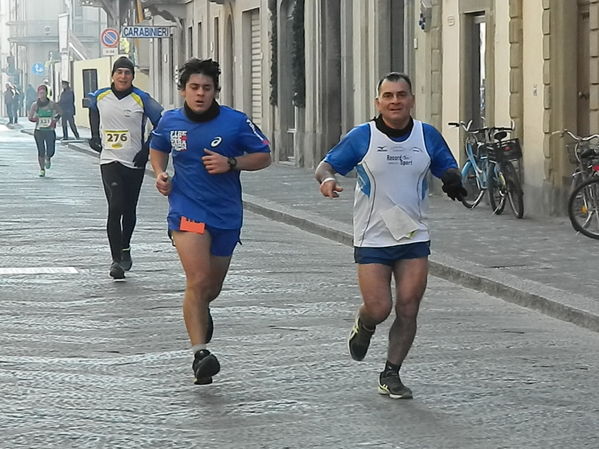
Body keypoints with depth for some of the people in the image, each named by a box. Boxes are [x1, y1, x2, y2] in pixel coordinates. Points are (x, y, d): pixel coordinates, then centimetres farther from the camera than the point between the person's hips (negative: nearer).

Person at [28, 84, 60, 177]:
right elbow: (29, 117, 4)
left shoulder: (52, 104, -1)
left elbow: (59, 112, 14)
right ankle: (42, 169, 16)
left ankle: (48, 158, 33)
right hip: (39, 131, 0)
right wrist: (34, 119, -16)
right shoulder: (35, 105, 0)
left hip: (50, 131, 0)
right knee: (41, 151, -2)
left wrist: (55, 119, -3)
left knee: (51, 151, -4)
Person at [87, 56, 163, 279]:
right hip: (110, 161, 0)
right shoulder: (99, 97, 1)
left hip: (135, 162, 0)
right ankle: (116, 259, -12)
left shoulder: (142, 99, -7)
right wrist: (95, 137, 19)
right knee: (115, 208, -13)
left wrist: (147, 149, -6)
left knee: (129, 209, 12)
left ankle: (125, 248, 35)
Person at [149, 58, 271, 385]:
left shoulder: (236, 122, -5)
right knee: (198, 280, -20)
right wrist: (160, 173, 3)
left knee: (212, 286, 17)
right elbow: (157, 148, 23)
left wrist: (231, 164, -15)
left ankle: (199, 312, 54)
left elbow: (264, 156, 2)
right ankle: (200, 353, -22)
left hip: (226, 213, 1)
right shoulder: (170, 122, 1)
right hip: (186, 210, -1)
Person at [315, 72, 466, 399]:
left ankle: (390, 375, 12)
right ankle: (363, 327, 31)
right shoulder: (362, 137, -4)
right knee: (379, 308, -7)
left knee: (408, 309, -2)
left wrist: (453, 180, -10)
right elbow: (325, 166, 1)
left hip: (414, 238, 2)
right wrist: (327, 179, -23)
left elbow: (448, 169, 14)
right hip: (372, 239, -2)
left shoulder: (427, 136, 3)